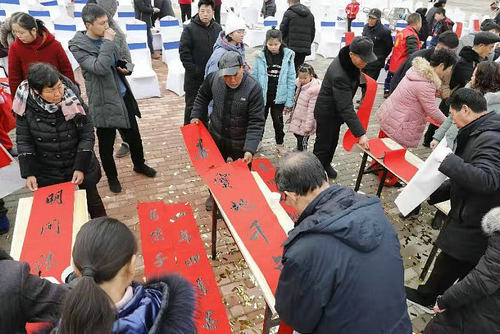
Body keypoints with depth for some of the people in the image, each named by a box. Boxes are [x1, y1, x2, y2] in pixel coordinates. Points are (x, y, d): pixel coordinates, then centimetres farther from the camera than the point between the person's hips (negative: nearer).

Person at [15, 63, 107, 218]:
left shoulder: (73, 100, -18)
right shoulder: (26, 107, -15)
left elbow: (87, 134, -13)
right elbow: (24, 141, -5)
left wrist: (81, 167, -16)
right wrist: (29, 173, -11)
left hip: (80, 165, 0)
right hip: (47, 172, 1)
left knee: (92, 199, 18)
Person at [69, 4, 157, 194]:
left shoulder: (106, 38, 6)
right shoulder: (78, 46, -14)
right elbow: (100, 68, -29)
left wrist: (124, 68, 5)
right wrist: (107, 42, -23)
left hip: (123, 96, 6)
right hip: (104, 102, -6)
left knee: (134, 135, 17)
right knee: (106, 144, 9)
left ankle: (139, 164, 40)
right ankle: (112, 177, 29)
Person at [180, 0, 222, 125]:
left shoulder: (218, 29, 5)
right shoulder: (190, 28, -8)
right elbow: (184, 52, -10)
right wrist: (193, 70, -16)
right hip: (194, 77, -4)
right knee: (192, 106, 5)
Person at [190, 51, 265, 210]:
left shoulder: (254, 88, -25)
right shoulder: (213, 78, -14)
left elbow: (256, 122, -25)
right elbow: (202, 97, 9)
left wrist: (250, 149, -32)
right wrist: (197, 116, -1)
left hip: (240, 143, -3)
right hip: (216, 137, 4)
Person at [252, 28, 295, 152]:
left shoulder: (287, 56, -6)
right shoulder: (260, 56, -7)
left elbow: (291, 80, -5)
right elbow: (254, 78, -2)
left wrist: (289, 102, -7)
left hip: (279, 96, 0)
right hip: (262, 95, 0)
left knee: (278, 121, 14)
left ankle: (280, 144, 34)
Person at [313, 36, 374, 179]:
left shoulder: (350, 62, -10)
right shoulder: (339, 75, -38)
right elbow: (346, 108, -37)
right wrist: (361, 134, -36)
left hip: (337, 109, 9)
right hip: (327, 112, -8)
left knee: (333, 140, 23)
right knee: (324, 143, 7)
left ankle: (326, 164, 45)